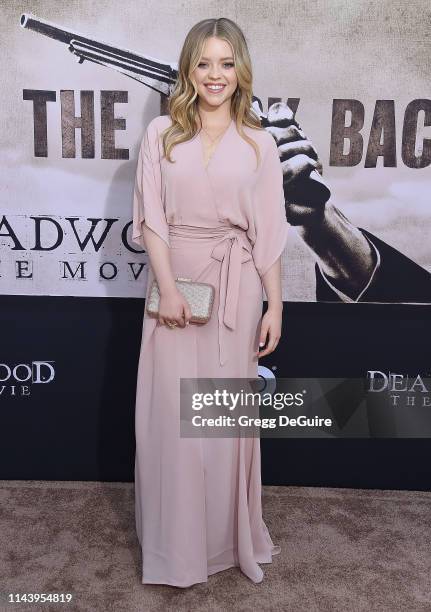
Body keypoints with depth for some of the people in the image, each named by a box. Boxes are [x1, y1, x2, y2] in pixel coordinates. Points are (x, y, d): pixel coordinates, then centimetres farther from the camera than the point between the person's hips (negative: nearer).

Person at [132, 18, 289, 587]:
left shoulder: (258, 143, 4)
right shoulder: (162, 133, 3)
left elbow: (269, 233, 3)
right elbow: (150, 218, -3)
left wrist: (275, 306, -1)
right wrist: (168, 288, -12)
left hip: (235, 286, 0)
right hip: (173, 279, 0)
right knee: (170, 411, 4)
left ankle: (226, 534, 28)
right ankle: (176, 539, 23)